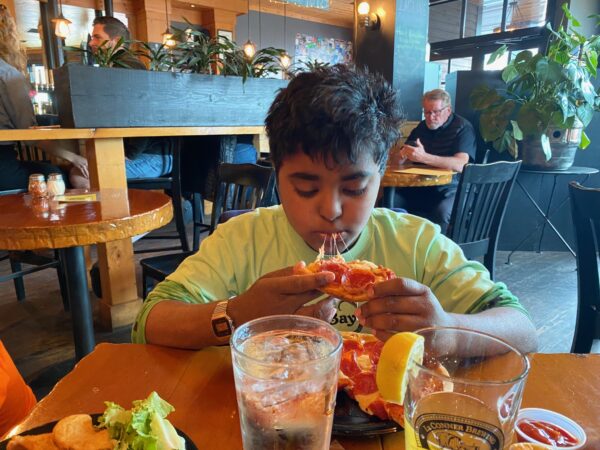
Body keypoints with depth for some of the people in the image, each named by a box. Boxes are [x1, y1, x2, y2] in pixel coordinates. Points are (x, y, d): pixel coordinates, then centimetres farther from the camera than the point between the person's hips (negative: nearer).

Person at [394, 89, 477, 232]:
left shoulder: (463, 128, -3)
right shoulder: (422, 126, 17)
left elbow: (460, 165, -19)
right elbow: (402, 155, 18)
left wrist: (423, 157, -28)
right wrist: (404, 153, -8)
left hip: (450, 187, -5)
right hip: (420, 186, 5)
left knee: (442, 212, -37)